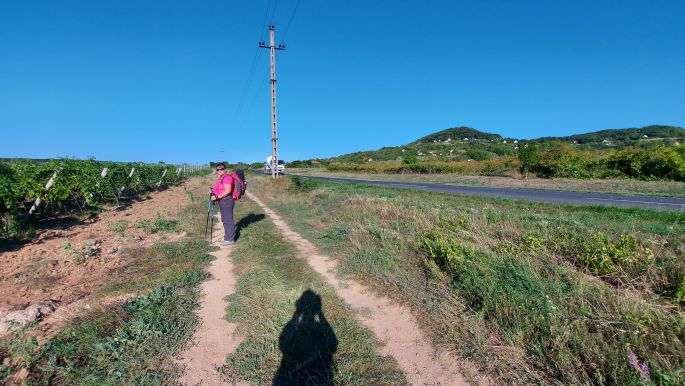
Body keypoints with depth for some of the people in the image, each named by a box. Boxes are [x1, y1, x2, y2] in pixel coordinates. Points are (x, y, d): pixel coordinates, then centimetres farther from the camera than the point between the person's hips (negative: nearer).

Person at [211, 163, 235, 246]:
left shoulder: (227, 177, -15)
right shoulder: (220, 178, 16)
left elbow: (228, 191, -24)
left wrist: (217, 197, -22)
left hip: (227, 201, -11)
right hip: (222, 201, 11)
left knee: (228, 220, -5)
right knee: (225, 220, 15)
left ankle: (230, 239, 1)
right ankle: (227, 237, 25)